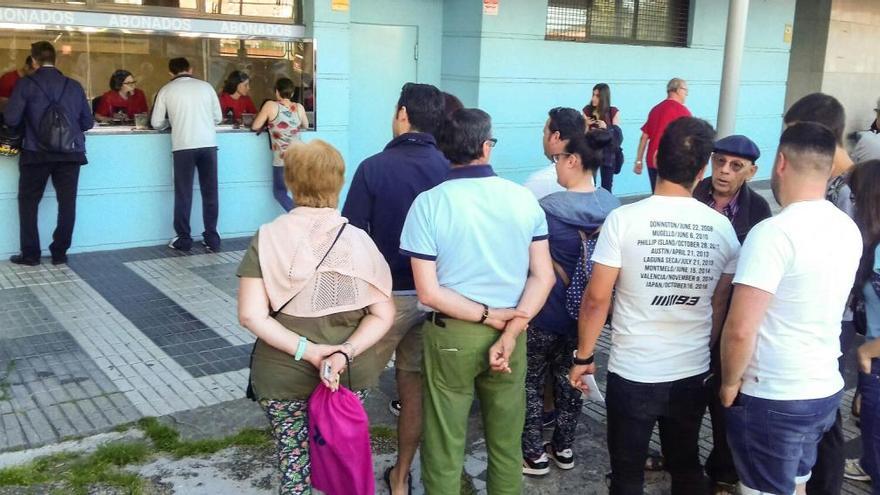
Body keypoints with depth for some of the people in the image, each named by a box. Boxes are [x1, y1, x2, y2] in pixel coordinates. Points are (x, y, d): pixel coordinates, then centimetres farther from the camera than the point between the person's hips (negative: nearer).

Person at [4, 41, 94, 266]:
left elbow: (11, 119, -8)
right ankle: (60, 253, 11)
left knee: (28, 202, 11)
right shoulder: (74, 86, 6)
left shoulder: (26, 84, -3)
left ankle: (30, 254, 12)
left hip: (37, 152, -2)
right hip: (71, 153, 2)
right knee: (67, 203, 8)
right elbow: (88, 122, 8)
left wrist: (29, 120, 14)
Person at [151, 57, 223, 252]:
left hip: (183, 146, -1)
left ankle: (183, 240, 11)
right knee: (210, 193, 8)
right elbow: (218, 118, 12)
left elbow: (156, 123, 6)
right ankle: (212, 239, 11)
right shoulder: (206, 86, 9)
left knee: (183, 194, 7)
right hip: (208, 143, 1)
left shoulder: (166, 90, 5)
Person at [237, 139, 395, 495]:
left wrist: (309, 351, -16)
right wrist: (345, 353, -18)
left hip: (282, 376, -1)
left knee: (294, 459, 16)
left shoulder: (267, 239, -9)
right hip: (351, 374, 1)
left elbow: (251, 315, -15)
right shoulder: (358, 240, -6)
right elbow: (383, 314, -9)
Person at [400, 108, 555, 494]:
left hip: (451, 335, -3)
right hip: (508, 332, 3)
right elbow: (544, 277, -6)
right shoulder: (524, 199, -3)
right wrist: (508, 332, -12)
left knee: (444, 447, 11)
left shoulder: (428, 203, -11)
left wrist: (488, 316, -11)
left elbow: (428, 292, -16)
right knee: (506, 444, 18)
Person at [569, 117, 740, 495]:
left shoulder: (624, 219, -15)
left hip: (632, 375, -3)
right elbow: (719, 306, 7)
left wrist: (583, 356, 1)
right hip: (693, 374, 4)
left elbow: (596, 299, -13)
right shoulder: (722, 228, -4)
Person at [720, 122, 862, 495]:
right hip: (826, 389, 7)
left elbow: (740, 330, -25)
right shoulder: (849, 230, 4)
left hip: (773, 399, -7)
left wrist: (730, 382, -8)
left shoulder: (774, 232, -22)